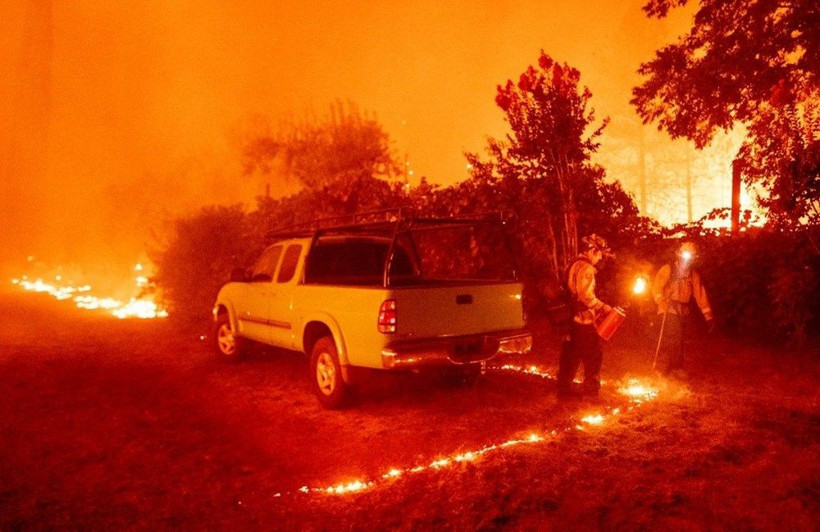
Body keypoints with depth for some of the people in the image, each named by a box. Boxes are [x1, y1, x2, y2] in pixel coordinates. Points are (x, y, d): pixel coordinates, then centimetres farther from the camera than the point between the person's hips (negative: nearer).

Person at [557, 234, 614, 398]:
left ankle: (564, 387, 19)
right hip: (583, 319, -10)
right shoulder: (586, 268, -16)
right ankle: (591, 390, 6)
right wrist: (602, 307, -12)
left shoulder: (574, 265, 15)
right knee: (593, 356, 1)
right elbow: (586, 296, -24)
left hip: (570, 318, 10)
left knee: (571, 354, 14)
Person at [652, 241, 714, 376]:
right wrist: (663, 303, -27)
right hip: (669, 310, -6)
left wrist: (708, 316, 9)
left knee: (679, 340, 13)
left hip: (683, 312, 6)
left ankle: (676, 368, 24)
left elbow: (700, 295, 12)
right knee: (666, 339, -15)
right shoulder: (668, 269, -3)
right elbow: (656, 288, -10)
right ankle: (659, 369, -11)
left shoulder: (693, 274, 13)